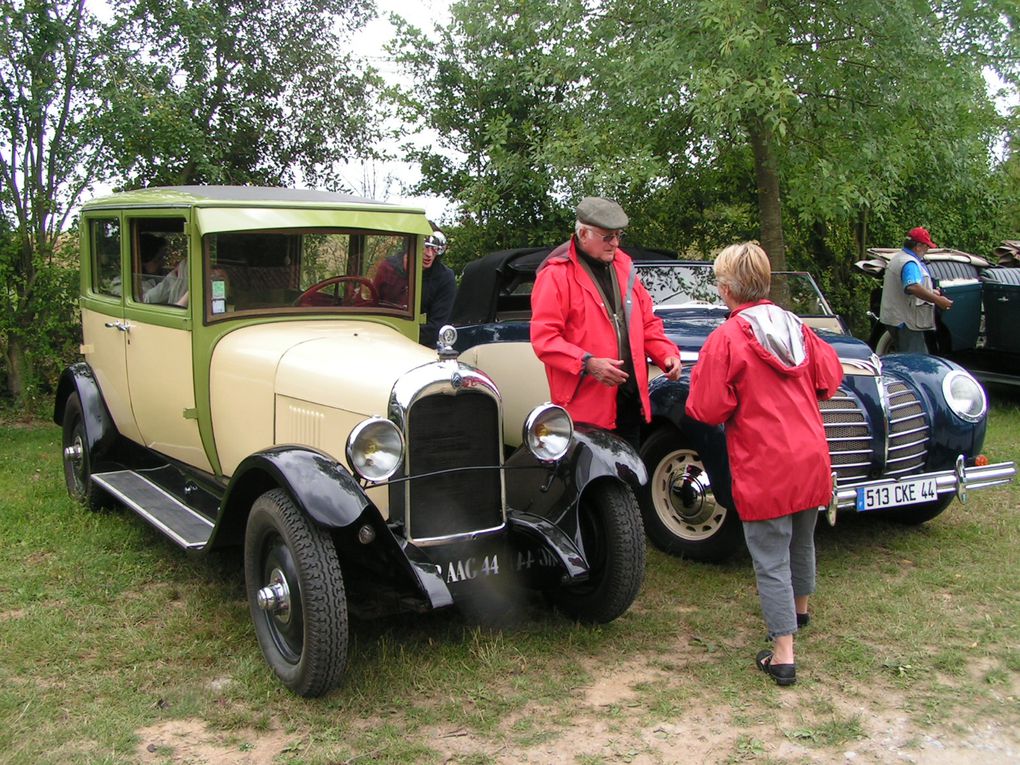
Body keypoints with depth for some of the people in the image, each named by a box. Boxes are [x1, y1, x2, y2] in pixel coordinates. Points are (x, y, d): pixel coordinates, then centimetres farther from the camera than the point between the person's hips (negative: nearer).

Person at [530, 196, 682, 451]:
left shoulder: (624, 268, 15)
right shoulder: (556, 275, -8)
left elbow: (648, 323, 19)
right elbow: (543, 338, -15)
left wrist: (667, 355, 1)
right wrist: (588, 363, -25)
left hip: (630, 398, 7)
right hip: (584, 404, -7)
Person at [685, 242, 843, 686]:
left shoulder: (726, 339, -16)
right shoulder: (797, 327, 2)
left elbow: (708, 410, -16)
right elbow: (830, 378, 11)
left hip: (764, 470, -6)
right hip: (811, 460, 7)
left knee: (771, 561, 1)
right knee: (802, 543, 26)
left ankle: (783, 656, 3)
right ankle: (799, 610, 49)